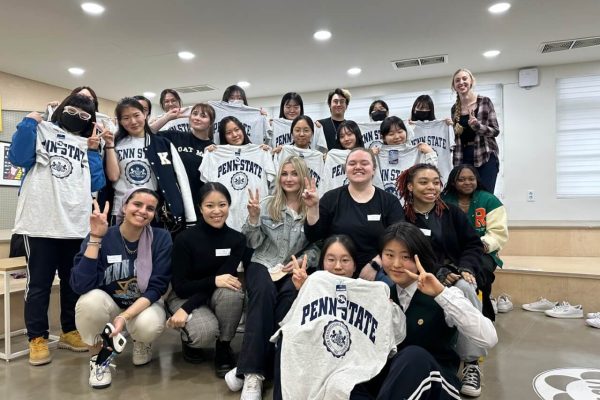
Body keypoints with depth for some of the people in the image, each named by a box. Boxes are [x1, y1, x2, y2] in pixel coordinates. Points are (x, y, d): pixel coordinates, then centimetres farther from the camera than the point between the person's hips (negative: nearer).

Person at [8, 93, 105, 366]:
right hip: (41, 223, -3)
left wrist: (94, 152, 2)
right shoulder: (41, 131, 7)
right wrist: (28, 122, -6)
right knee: (39, 283, 3)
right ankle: (37, 338, 15)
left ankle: (69, 331, 27)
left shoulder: (89, 145, 15)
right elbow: (18, 158, -10)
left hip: (77, 226, 4)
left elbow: (97, 184, 4)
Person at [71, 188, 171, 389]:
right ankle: (99, 355, -2)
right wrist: (95, 238, -33)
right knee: (90, 300, -32)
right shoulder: (102, 237, -17)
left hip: (145, 305, 0)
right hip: (108, 304, 0)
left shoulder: (161, 238, -16)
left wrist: (125, 317, -30)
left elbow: (156, 288, -17)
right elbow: (81, 286, -28)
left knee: (149, 326, -33)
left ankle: (141, 341, 7)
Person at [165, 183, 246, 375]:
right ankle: (189, 339, 8)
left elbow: (224, 278, -17)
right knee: (206, 330, -32)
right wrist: (214, 280, -34)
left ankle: (223, 347, -7)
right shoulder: (185, 238, -17)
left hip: (213, 297, 2)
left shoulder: (237, 239, -10)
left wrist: (186, 309, -26)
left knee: (231, 291, -33)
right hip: (184, 296, -2)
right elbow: (180, 286, -16)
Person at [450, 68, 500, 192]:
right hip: (463, 159, 3)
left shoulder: (484, 102, 0)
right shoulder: (454, 109, 11)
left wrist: (477, 125, -19)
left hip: (486, 157, -3)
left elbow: (495, 131, -4)